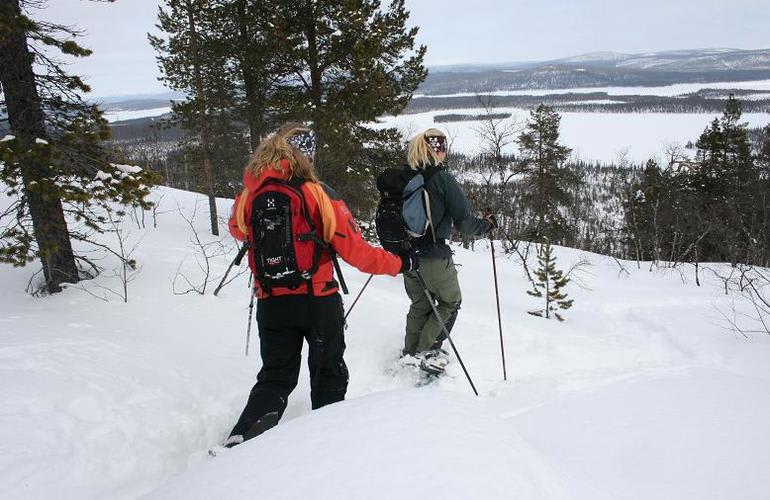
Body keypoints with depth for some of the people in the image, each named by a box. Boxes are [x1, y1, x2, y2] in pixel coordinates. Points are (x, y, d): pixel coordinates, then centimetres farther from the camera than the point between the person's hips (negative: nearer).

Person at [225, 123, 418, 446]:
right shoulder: (316, 193, -13)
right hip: (319, 301, -3)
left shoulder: (249, 196, -3)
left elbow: (237, 230, 20)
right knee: (329, 375, 19)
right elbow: (354, 251, -14)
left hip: (272, 304, 3)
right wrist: (401, 263, -1)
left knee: (275, 379, 16)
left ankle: (240, 439, -3)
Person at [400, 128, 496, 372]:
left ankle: (410, 351, 27)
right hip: (434, 256, -6)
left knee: (420, 303, 24)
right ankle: (426, 351, 9)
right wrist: (487, 224, 5)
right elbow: (464, 223, -14)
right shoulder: (443, 179, -15)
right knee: (450, 302, 16)